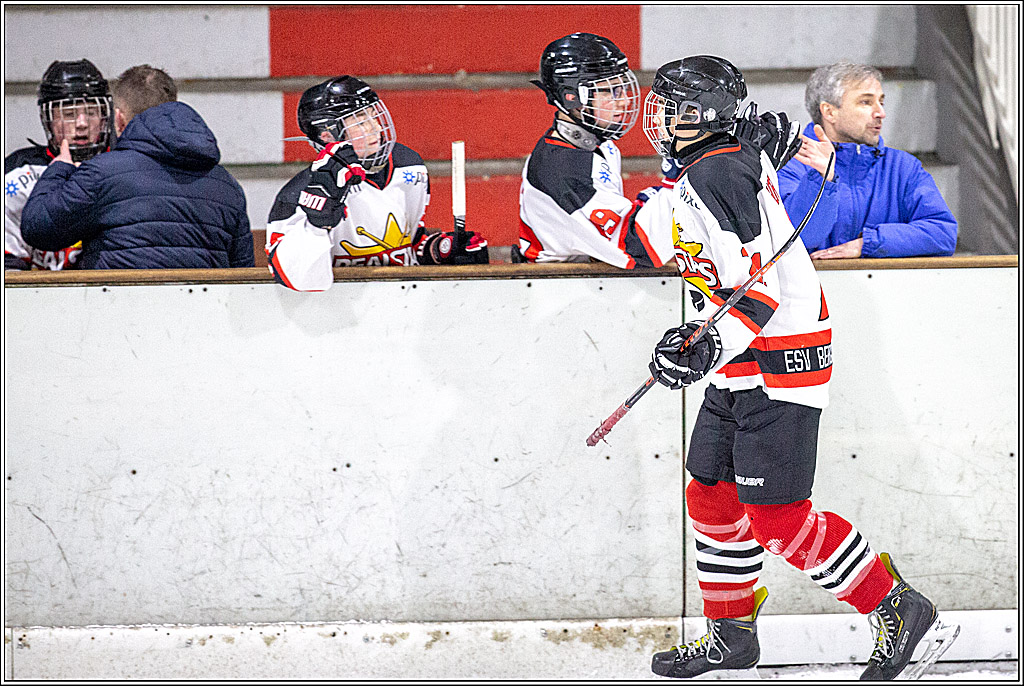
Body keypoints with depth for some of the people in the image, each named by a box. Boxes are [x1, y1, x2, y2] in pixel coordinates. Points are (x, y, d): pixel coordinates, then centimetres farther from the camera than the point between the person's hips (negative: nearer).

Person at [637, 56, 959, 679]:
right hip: (744, 369, 10)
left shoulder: (714, 177, -19)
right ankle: (731, 633, 25)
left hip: (778, 368, -10)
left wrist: (709, 350, -32)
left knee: (778, 518, -10)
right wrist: (696, 334, 26)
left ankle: (903, 613, -3)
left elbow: (758, 288, -26)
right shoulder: (739, 159, 11)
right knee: (712, 494, 14)